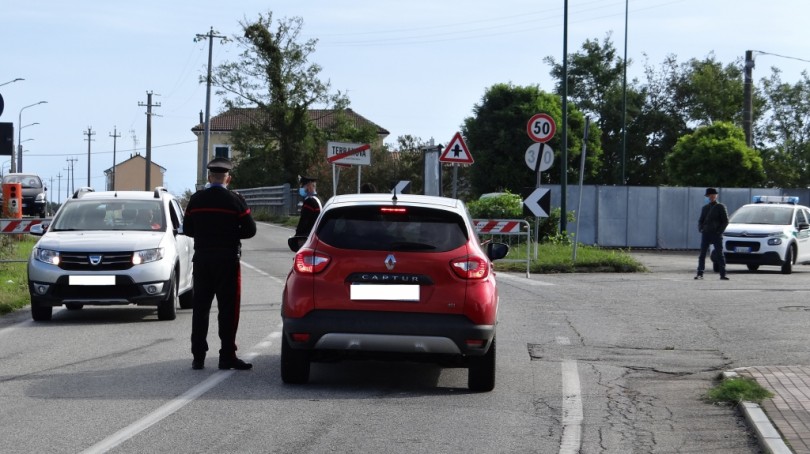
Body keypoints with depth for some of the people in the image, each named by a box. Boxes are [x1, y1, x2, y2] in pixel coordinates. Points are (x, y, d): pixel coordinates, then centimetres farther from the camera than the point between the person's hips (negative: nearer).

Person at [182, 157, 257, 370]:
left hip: (202, 259, 3)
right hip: (227, 260, -3)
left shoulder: (196, 200, 1)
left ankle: (198, 356, 8)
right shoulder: (235, 201, -7)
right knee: (228, 308, 1)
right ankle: (227, 355, -1)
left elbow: (187, 229, 7)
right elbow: (249, 230, -5)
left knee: (200, 307, 8)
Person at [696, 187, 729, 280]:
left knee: (719, 255, -2)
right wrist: (700, 229, 0)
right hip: (705, 234, 4)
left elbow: (725, 221, -1)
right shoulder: (705, 207, 15)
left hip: (716, 234, -4)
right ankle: (700, 274, 2)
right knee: (702, 254, 0)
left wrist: (719, 231, -11)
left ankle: (723, 274, 0)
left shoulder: (721, 207, 2)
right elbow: (701, 220, 18)